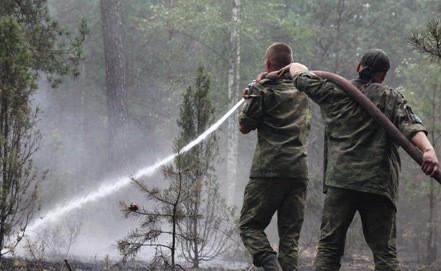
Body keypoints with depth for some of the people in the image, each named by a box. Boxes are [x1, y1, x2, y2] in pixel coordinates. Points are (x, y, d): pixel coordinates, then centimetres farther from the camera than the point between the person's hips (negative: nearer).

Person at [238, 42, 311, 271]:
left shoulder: (263, 90, -2)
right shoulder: (303, 91, 15)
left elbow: (244, 127, 4)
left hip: (269, 170, -5)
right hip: (299, 171, 5)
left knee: (249, 225, 3)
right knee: (290, 236, 6)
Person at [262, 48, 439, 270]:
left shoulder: (334, 92, 12)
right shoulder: (392, 98, 7)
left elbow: (301, 76, 25)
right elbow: (410, 126, -11)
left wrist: (294, 67, 47)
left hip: (341, 180, 1)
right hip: (379, 184, -1)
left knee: (329, 246, 3)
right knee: (385, 250, 2)